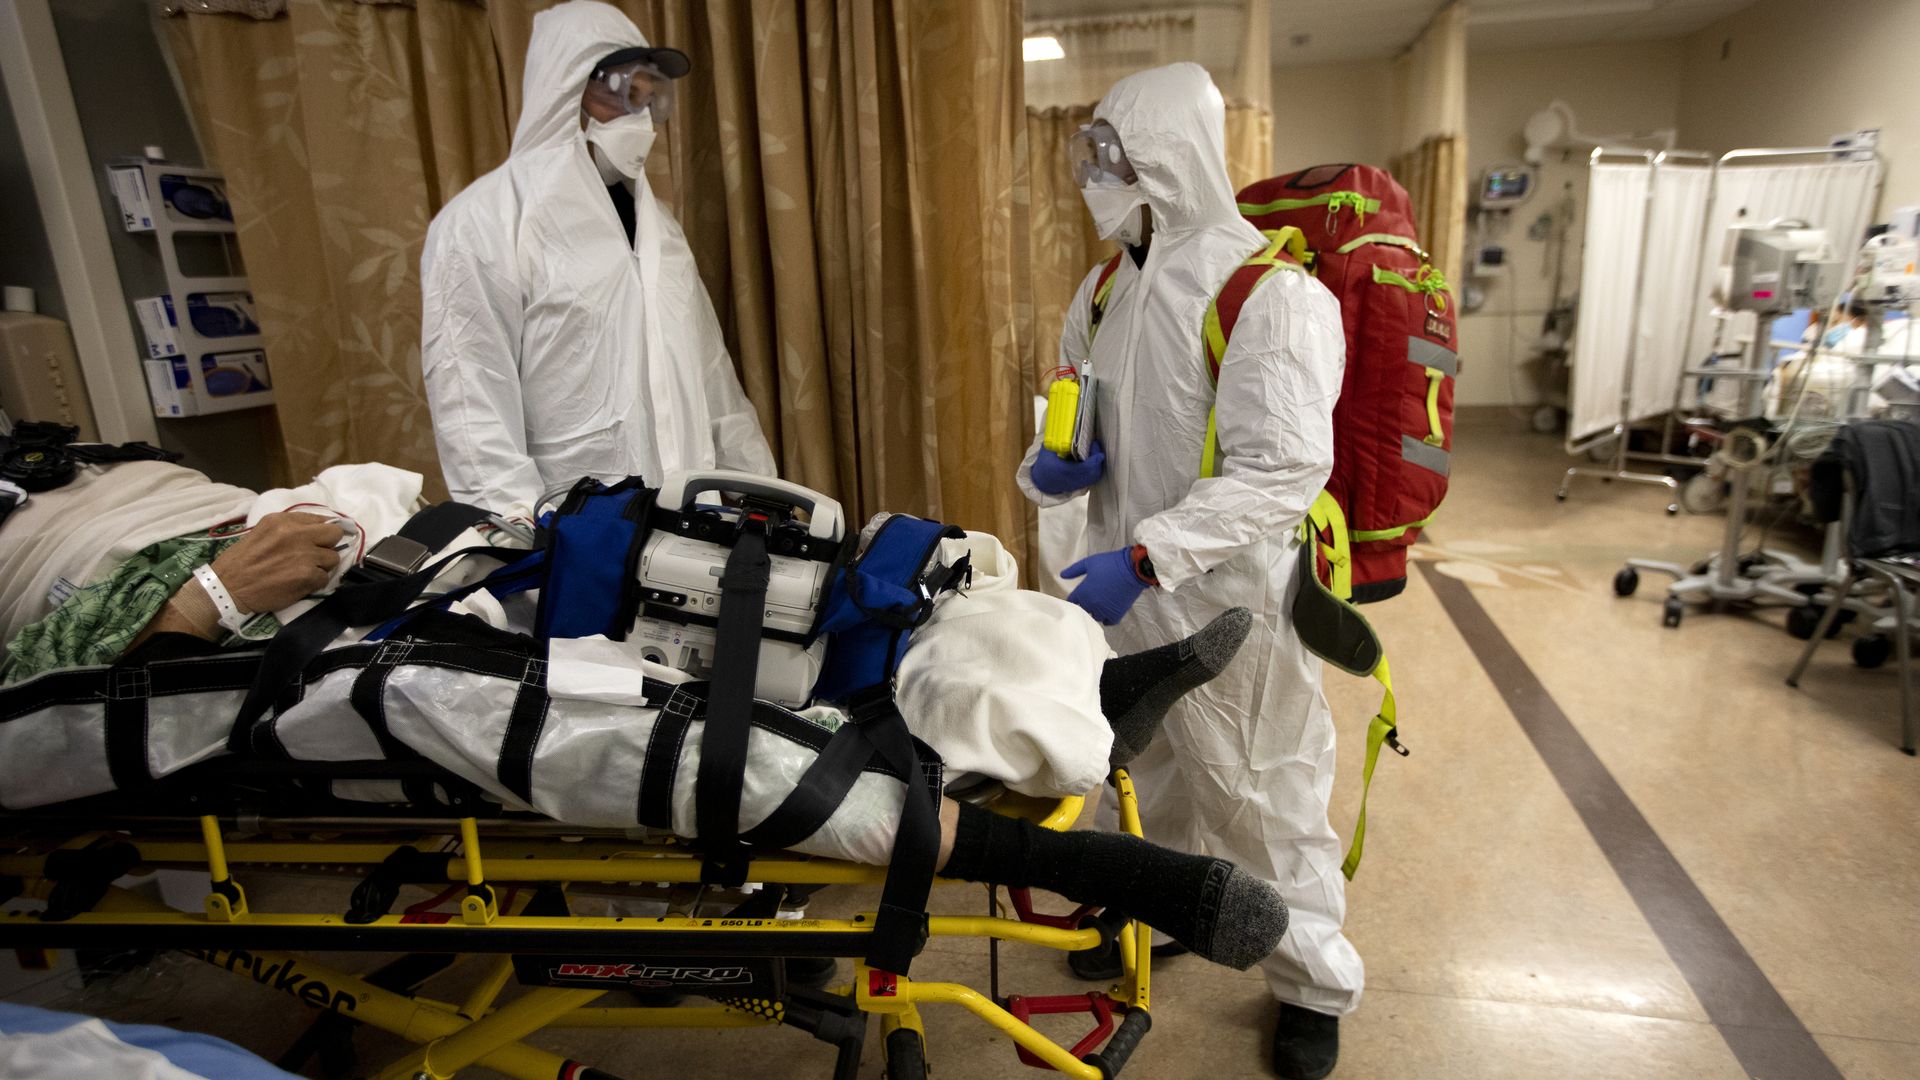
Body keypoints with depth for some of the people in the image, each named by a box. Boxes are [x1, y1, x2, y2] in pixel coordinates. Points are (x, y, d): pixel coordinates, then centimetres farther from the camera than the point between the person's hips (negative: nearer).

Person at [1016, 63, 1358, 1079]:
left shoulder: (1271, 293, -17)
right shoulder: (1108, 287, 7)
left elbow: (1282, 470, -24)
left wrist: (1143, 558, -30)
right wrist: (1046, 465, -6)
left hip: (1229, 604, -6)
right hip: (1126, 590, 7)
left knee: (1258, 800, 10)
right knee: (1145, 776, 24)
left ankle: (1313, 984, 35)